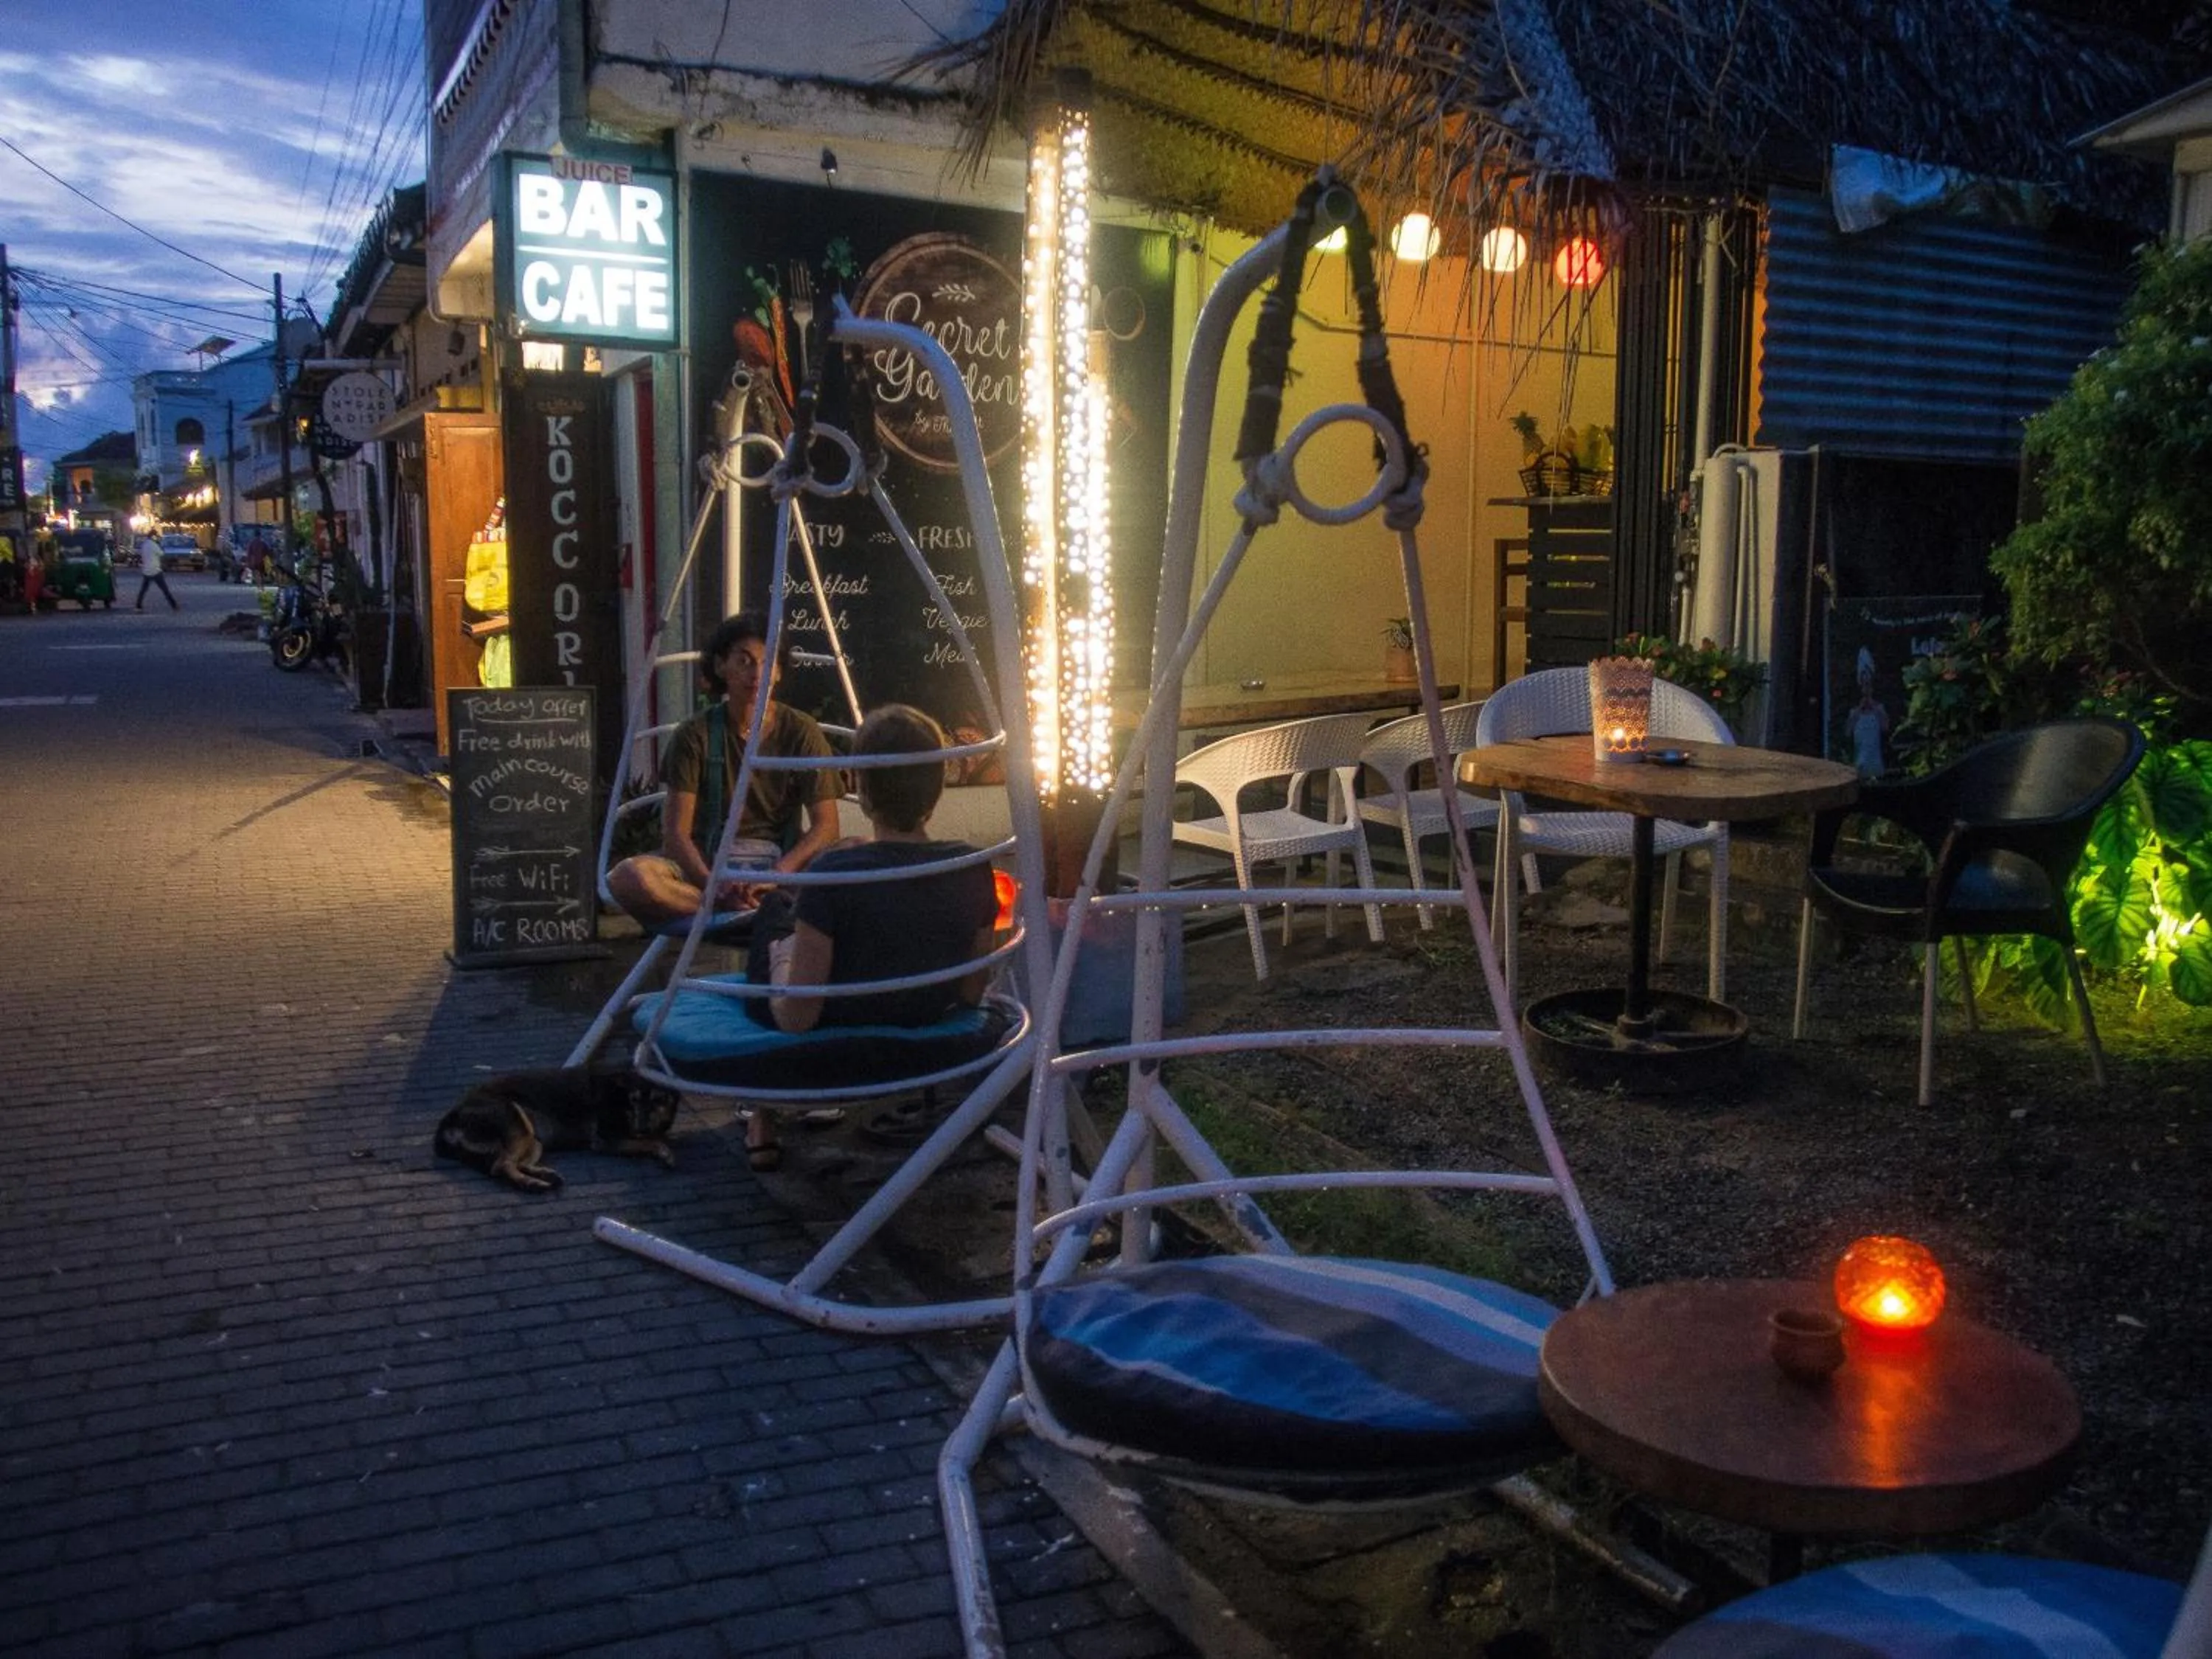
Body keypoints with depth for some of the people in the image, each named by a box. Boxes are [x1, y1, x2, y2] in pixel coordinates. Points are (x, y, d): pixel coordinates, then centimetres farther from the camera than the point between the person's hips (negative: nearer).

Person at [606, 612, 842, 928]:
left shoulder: (802, 732, 2)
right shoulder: (696, 735, 0)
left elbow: (825, 826, -5)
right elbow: (675, 832, -6)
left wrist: (775, 876, -22)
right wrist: (713, 885, -25)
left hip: (784, 863, 0)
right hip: (709, 864, 0)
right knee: (628, 877, -31)